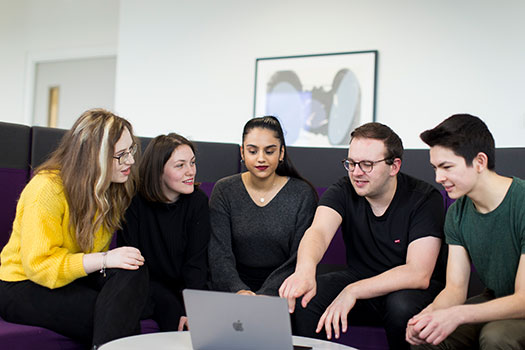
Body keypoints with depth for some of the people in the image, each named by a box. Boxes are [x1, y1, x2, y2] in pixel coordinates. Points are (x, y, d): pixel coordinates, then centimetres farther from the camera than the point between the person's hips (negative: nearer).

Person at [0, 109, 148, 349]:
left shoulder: (112, 188, 2)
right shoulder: (47, 188, -22)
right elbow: (38, 264, -24)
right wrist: (104, 259, -32)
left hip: (73, 279, 7)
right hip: (23, 285, -7)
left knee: (133, 273, -26)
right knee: (114, 314, -32)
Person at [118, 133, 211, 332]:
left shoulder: (198, 201, -6)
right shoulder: (135, 201, -9)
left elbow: (196, 263, -10)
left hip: (182, 285, 1)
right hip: (146, 284, -1)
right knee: (170, 306, -30)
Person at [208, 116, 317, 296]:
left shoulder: (303, 195, -1)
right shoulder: (224, 191, 2)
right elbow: (219, 254, -6)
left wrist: (265, 294, -22)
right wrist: (238, 290, -26)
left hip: (281, 288, 0)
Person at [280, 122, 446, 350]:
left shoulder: (424, 198, -17)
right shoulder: (342, 192, -8)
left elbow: (419, 273, -26)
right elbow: (319, 231, -28)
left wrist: (353, 291, -34)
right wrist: (306, 268, -52)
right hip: (359, 279, 3)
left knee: (402, 305, -36)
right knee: (302, 297, -22)